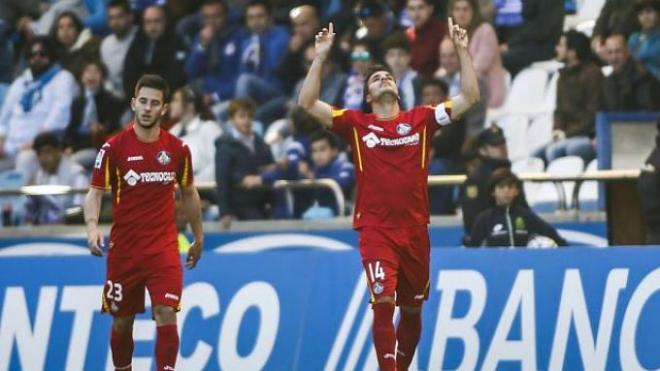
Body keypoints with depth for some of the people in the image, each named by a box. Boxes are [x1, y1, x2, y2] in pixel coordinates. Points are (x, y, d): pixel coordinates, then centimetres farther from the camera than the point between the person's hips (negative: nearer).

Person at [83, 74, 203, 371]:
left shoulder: (177, 149, 2)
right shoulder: (114, 147, -4)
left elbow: (189, 194, 16)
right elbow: (95, 192, -4)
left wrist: (198, 238, 20)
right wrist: (92, 227, -22)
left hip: (164, 247, 0)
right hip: (123, 247, 0)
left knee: (166, 315, -14)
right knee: (121, 321, 10)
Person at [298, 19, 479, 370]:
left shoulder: (421, 119, 6)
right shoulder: (356, 123, 3)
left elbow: (470, 97, 4)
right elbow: (307, 103, -3)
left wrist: (462, 51, -3)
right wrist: (320, 57, -10)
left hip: (415, 229, 3)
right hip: (375, 229, -3)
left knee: (412, 308, 13)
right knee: (383, 302, -17)